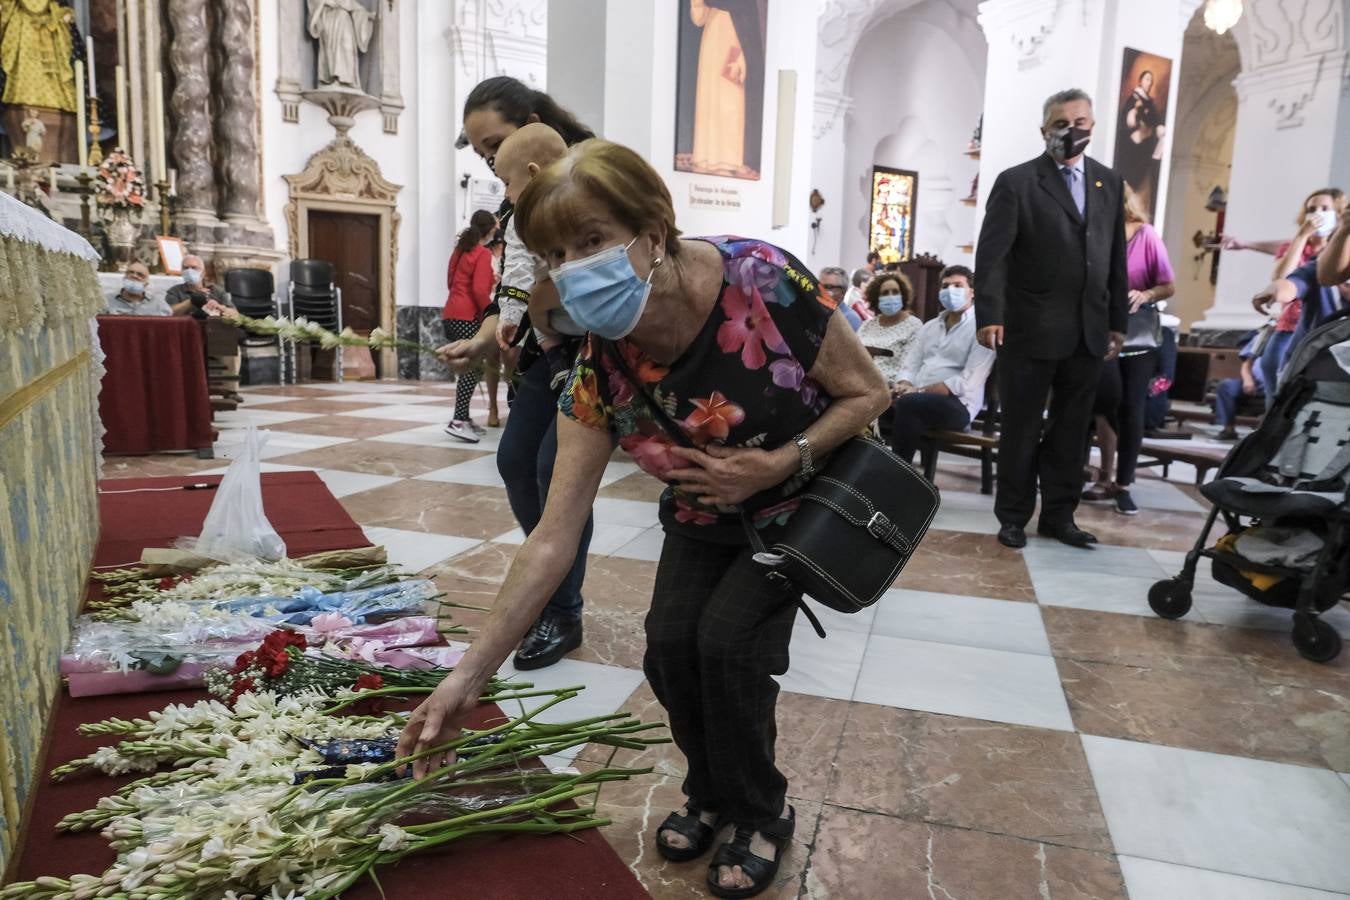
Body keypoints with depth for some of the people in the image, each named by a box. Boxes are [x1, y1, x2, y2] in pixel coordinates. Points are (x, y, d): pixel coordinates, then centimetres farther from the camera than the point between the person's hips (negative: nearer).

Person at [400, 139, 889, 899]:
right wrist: (472, 674, -21)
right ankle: (711, 793, 21)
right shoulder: (600, 371, -23)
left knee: (729, 638, -17)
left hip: (807, 501, -3)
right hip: (705, 516, 4)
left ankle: (763, 814, 13)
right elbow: (554, 540, -20)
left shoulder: (764, 283, -33)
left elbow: (868, 392, -17)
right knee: (670, 644, -11)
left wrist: (780, 465, -33)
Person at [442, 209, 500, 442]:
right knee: (473, 368, -11)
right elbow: (480, 290, -16)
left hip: (450, 315, 9)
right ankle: (458, 421, -19)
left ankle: (464, 418, 13)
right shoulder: (483, 254, -6)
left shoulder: (460, 250, 18)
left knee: (469, 367, 13)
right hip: (468, 317, -9)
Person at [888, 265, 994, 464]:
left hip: (957, 404, -6)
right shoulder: (929, 326, 21)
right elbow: (912, 365, 16)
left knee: (908, 403, -34)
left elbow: (968, 382, -12)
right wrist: (903, 386, -8)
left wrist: (920, 390, -16)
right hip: (918, 399, 6)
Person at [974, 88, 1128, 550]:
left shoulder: (1109, 183, 13)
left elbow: (1116, 258, 14)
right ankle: (1013, 517, 16)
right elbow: (992, 255, -11)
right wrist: (989, 315, -22)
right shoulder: (1016, 182, -2)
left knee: (1071, 430, 10)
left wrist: (1118, 321, 11)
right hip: (1030, 330, -4)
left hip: (1088, 332, 5)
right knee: (1020, 429, 4)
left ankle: (1059, 516, 22)